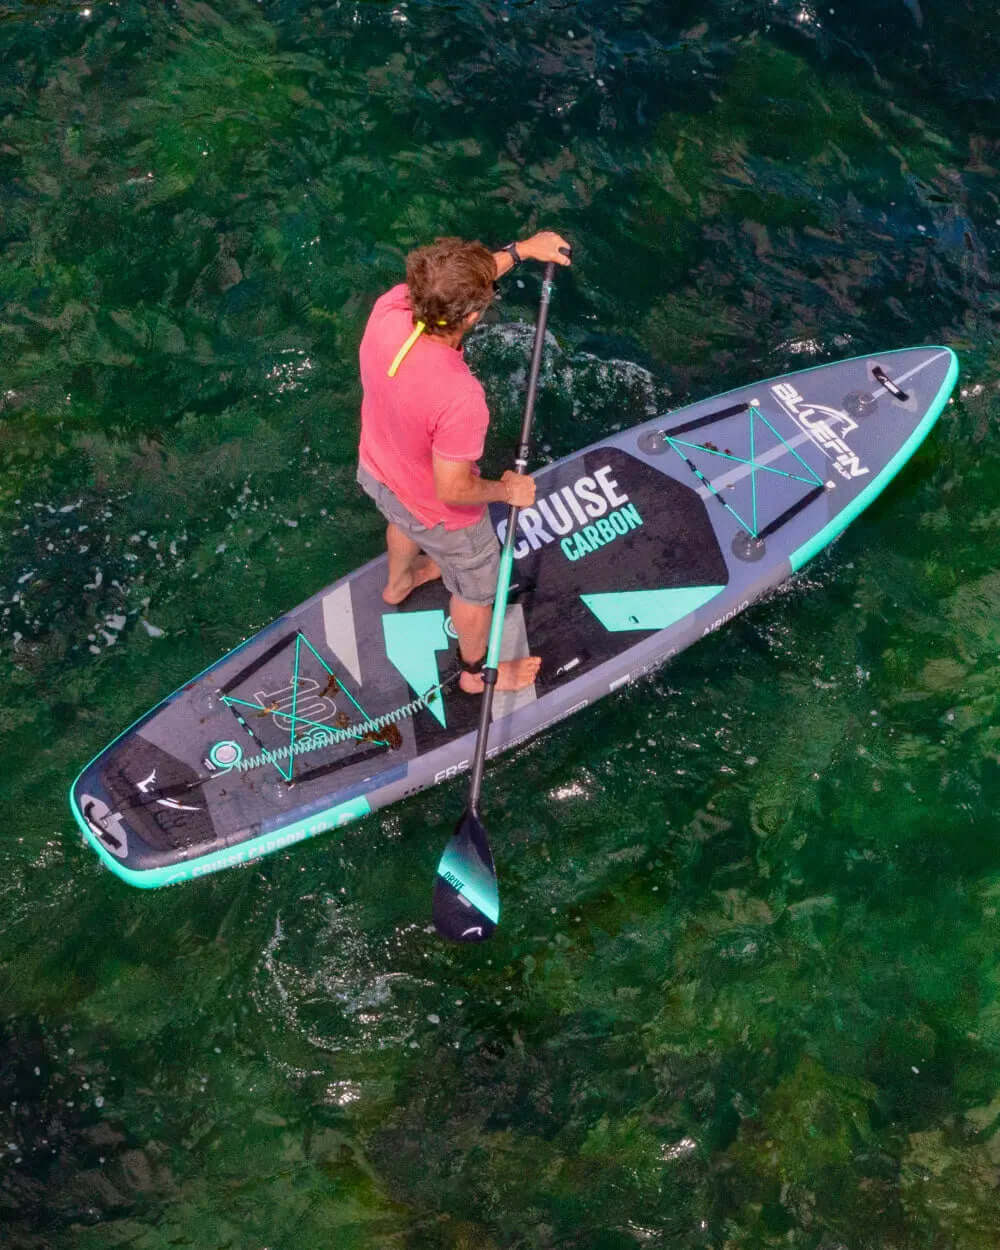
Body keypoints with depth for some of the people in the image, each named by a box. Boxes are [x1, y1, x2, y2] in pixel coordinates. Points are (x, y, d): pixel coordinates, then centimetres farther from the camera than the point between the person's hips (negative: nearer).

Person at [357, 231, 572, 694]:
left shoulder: (389, 306, -29)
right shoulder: (459, 397, -45)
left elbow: (450, 287, -6)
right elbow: (453, 491, -32)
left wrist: (520, 250, -4)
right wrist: (508, 491, -14)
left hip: (377, 472, 7)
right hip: (437, 512, -6)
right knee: (476, 588, 25)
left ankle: (398, 582, 75)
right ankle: (476, 670, 53)